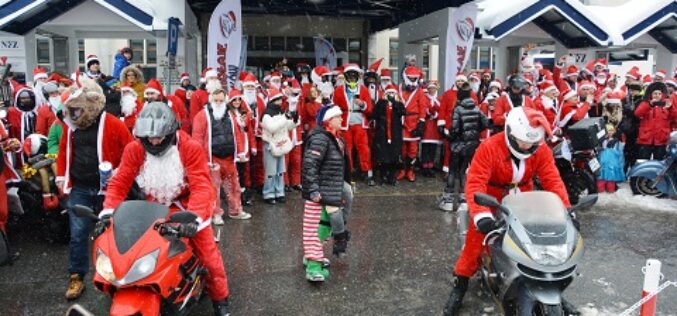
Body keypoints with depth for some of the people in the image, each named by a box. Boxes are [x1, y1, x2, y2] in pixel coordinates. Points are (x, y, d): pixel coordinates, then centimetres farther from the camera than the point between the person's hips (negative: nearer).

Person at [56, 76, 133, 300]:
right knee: (78, 233, 4)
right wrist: (61, 176, 13)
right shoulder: (71, 125, 6)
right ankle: (77, 277, 16)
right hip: (79, 188, 4)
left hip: (107, 188, -3)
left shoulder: (112, 124, -10)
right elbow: (64, 151, 16)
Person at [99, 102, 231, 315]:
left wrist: (194, 218, -42)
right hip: (154, 207, 3)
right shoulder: (134, 150, -9)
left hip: (187, 205, -3)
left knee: (209, 254, -5)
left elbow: (202, 186, -28)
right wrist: (108, 212, -27)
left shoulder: (190, 148, -20)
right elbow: (119, 182, -11)